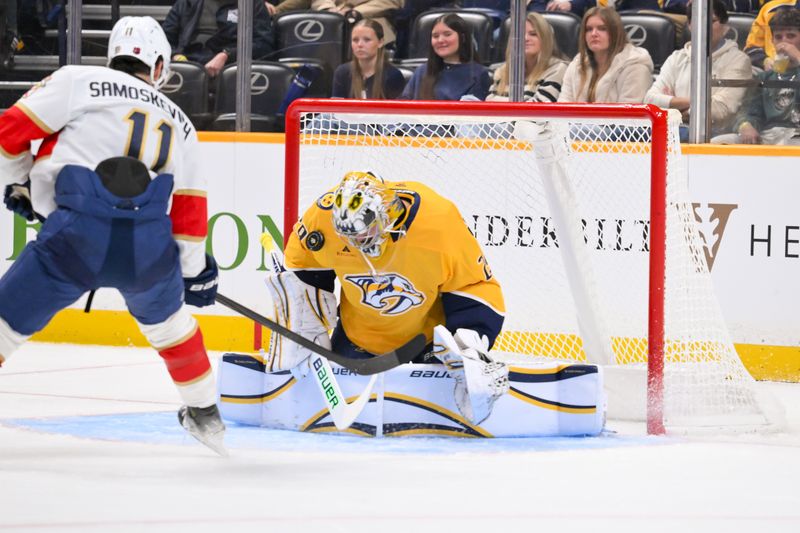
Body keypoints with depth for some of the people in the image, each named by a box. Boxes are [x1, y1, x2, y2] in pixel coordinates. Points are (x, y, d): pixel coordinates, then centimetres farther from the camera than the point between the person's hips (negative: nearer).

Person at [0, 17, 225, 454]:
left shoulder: (78, 82, 10)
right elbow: (189, 209, 29)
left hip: (77, 236, -4)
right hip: (149, 248, 4)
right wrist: (196, 270, 41)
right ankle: (205, 415, 43)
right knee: (165, 316, 34)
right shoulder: (179, 124, 25)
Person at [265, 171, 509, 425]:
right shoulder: (324, 216, -27)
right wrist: (306, 333, -5)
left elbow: (476, 286, -23)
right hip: (361, 329, 2)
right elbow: (299, 272, -5)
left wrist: (470, 352, -32)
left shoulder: (438, 223, -35)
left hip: (431, 327, -2)